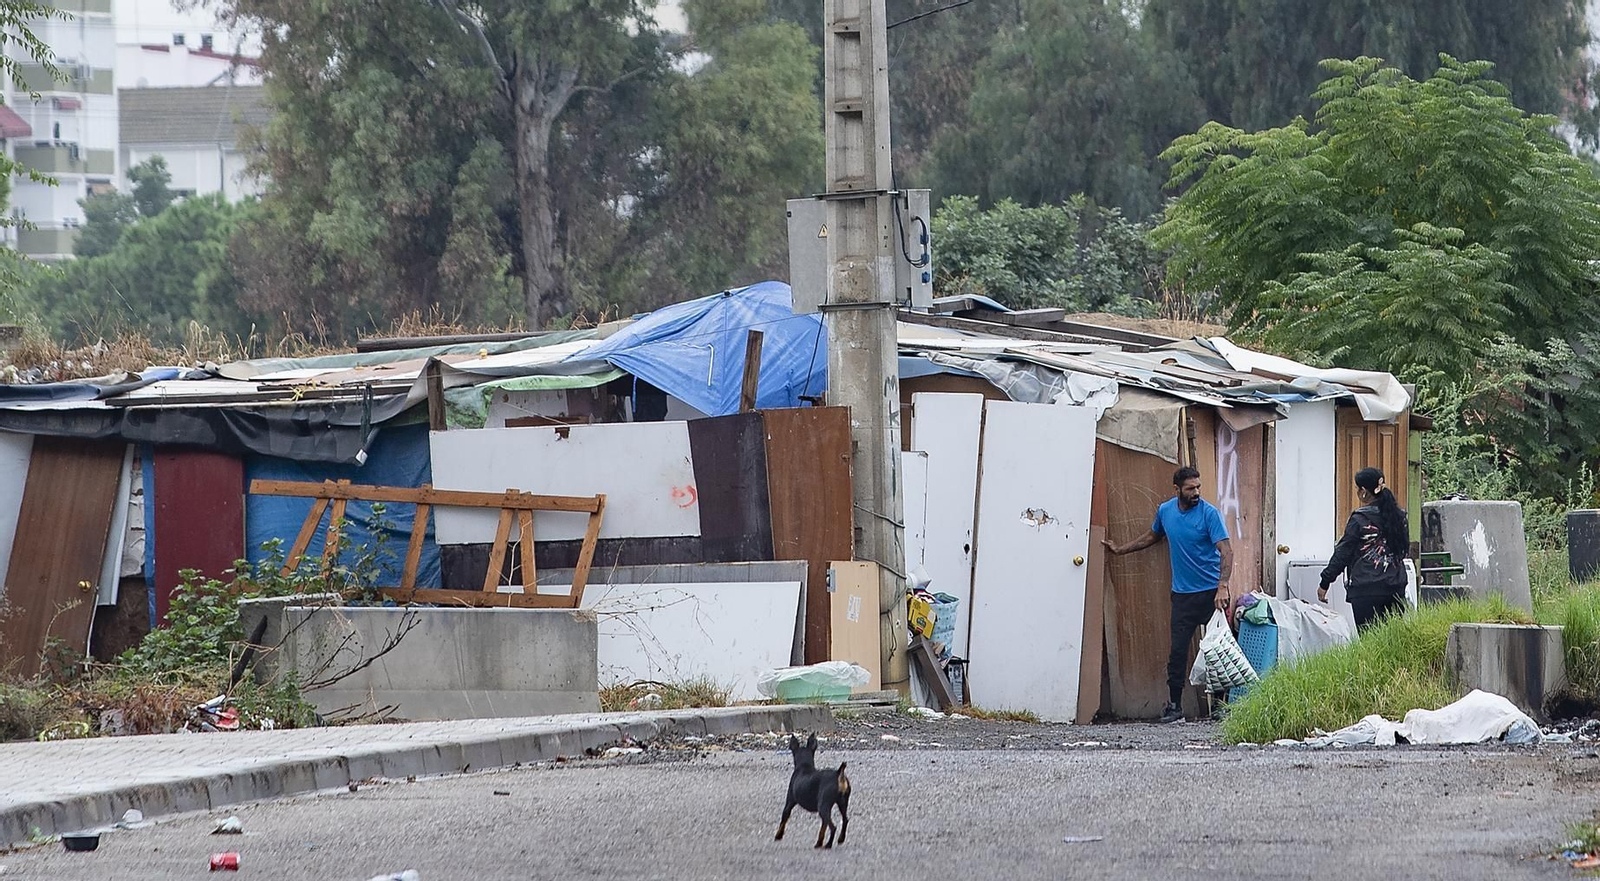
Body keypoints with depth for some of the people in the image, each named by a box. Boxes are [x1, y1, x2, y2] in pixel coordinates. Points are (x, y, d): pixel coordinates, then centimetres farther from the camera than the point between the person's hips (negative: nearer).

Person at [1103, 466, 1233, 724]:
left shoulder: (1209, 513, -10)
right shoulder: (1165, 511, 6)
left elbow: (1226, 552, -17)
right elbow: (1152, 536, 28)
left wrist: (1222, 587, -30)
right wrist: (1121, 549, 31)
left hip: (1212, 592, -4)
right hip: (1183, 593, 4)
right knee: (1178, 649, -2)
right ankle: (1174, 705, 4)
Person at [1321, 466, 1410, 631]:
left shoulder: (1360, 519, -9)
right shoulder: (1399, 516, 8)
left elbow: (1342, 554, -5)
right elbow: (1405, 549, 18)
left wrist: (1325, 582, 1)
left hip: (1366, 589, -6)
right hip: (1396, 587, 6)